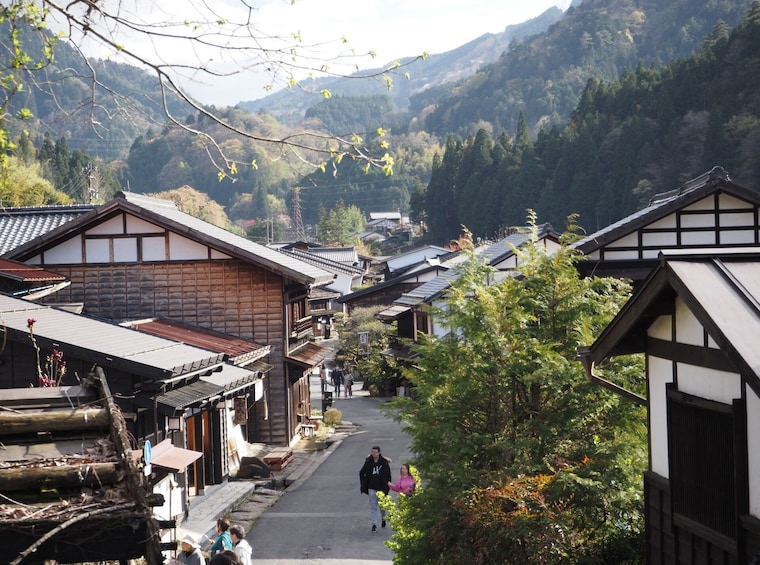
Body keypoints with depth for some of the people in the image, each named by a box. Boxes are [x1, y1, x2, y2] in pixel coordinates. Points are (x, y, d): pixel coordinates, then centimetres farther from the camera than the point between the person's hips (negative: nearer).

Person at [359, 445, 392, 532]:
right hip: (371, 487, 1)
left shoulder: (384, 462, -8)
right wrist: (363, 485, 0)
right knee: (373, 506, -3)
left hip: (381, 488, -1)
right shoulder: (368, 461, -4)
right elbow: (361, 473, 7)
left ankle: (383, 518, 39)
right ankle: (374, 524, -2)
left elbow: (388, 474, -1)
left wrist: (387, 486, -6)